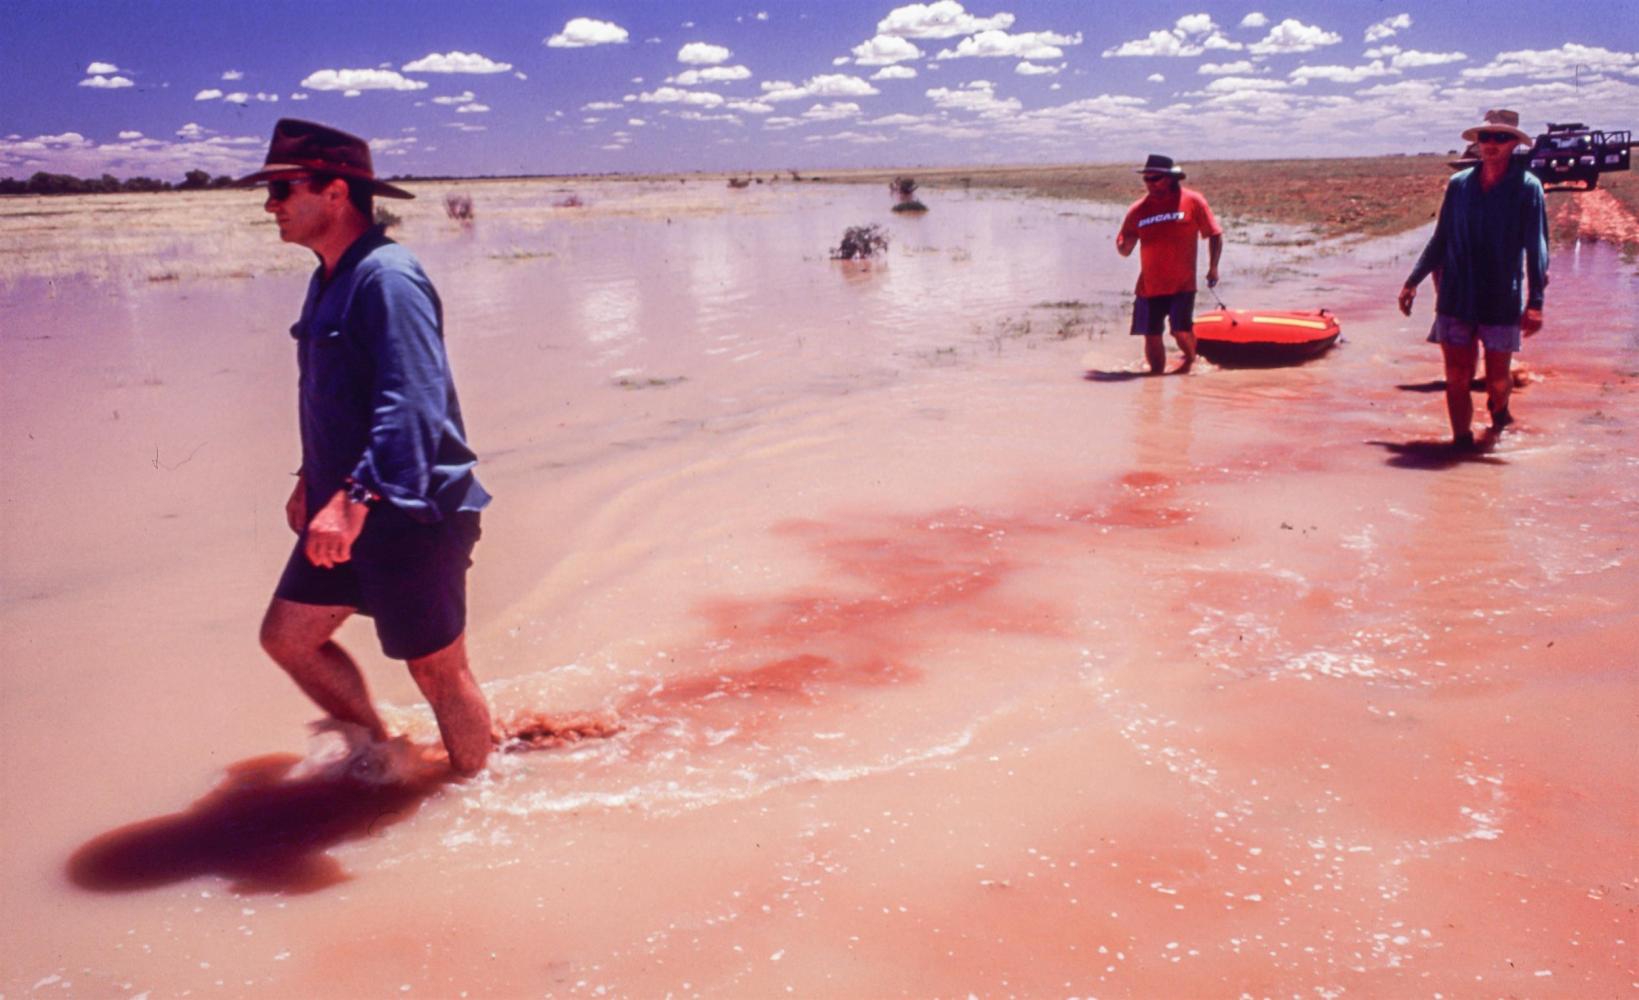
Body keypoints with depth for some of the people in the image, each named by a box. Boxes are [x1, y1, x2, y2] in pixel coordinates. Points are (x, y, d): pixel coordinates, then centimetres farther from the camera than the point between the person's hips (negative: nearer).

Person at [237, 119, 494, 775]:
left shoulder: (387, 279, -19)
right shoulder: (328, 281, 13)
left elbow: (412, 405, -30)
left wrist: (354, 500, -37)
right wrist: (312, 480, 27)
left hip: (411, 514, -10)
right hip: (343, 512, 10)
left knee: (437, 670, 2)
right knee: (287, 635, 15)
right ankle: (377, 752, 34)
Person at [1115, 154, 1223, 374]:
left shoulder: (1193, 201, -2)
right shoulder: (1139, 209, 4)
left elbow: (1215, 234, 4)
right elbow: (1124, 250, 8)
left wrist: (1213, 267, -2)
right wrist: (1126, 245, -15)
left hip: (1182, 284, -3)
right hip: (1149, 285, 3)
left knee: (1181, 331, -9)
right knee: (1151, 335, 2)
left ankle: (1190, 360, 22)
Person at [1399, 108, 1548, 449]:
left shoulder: (1527, 187, -4)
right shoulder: (1459, 184, 5)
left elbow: (1536, 248, -7)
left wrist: (1535, 301, -15)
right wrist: (1413, 281, 13)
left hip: (1502, 301, -2)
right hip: (1456, 297, 2)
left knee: (1498, 378, 8)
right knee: (1456, 377, -3)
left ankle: (1498, 408, 40)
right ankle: (1462, 440, 9)